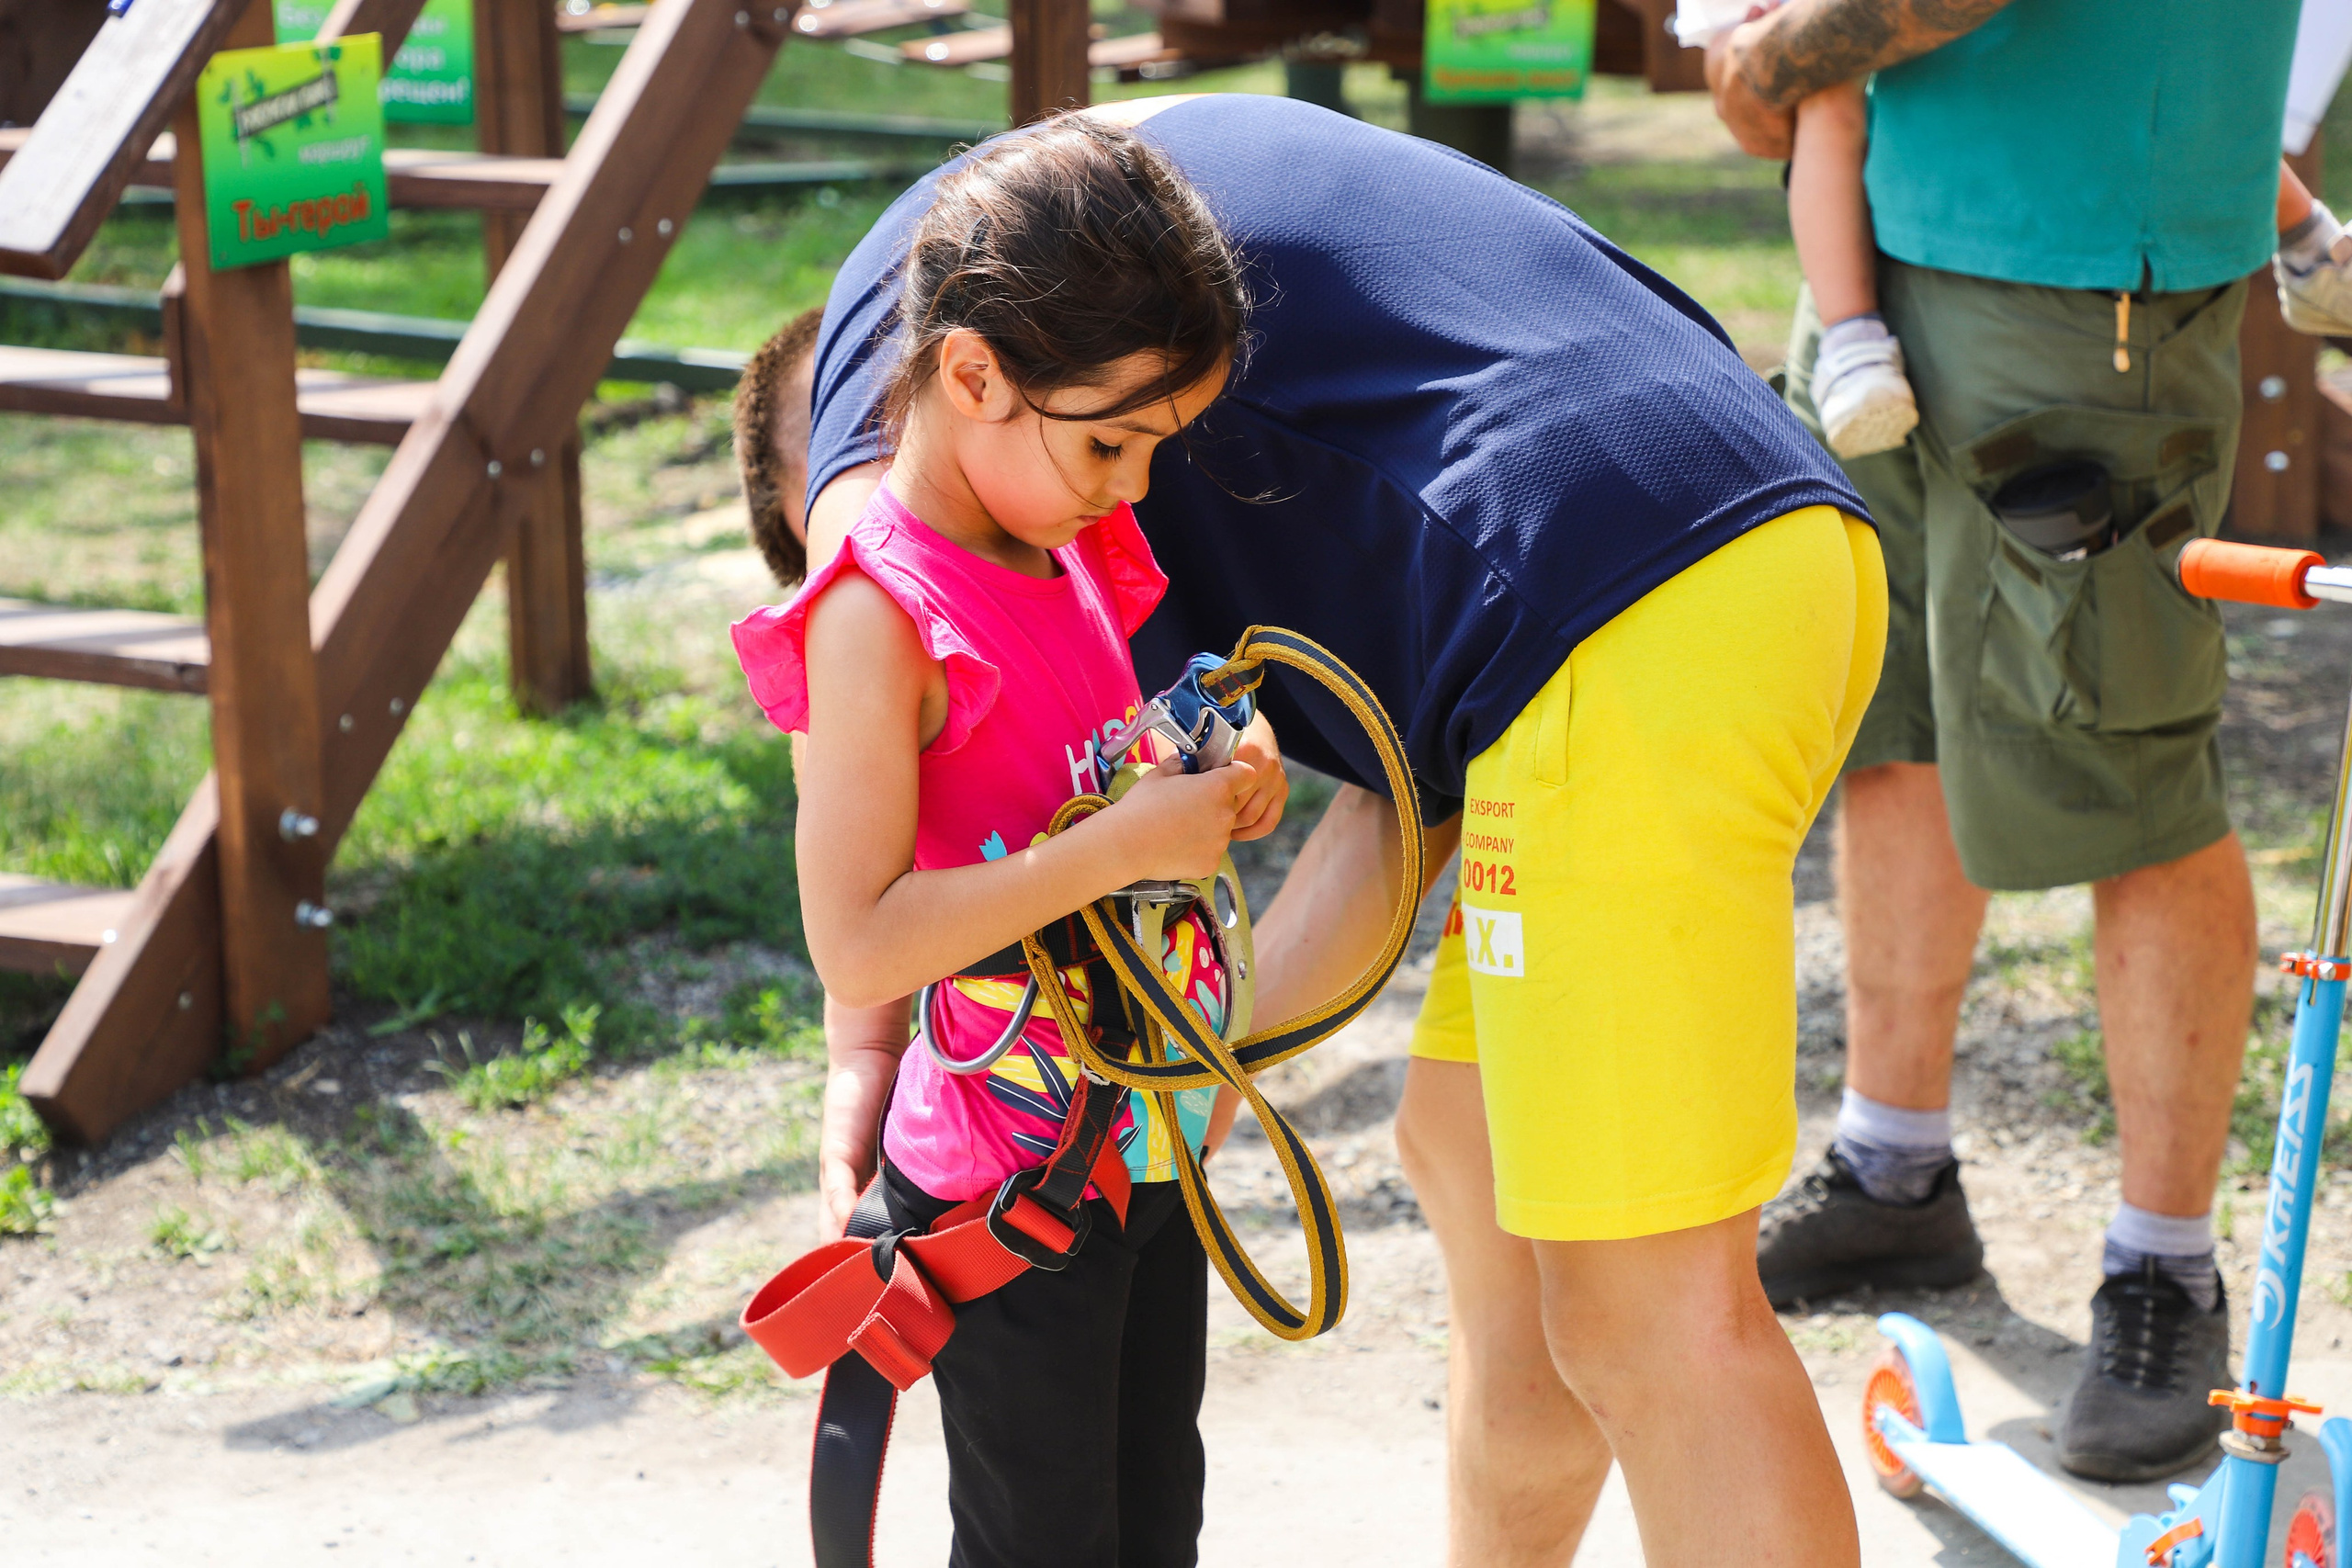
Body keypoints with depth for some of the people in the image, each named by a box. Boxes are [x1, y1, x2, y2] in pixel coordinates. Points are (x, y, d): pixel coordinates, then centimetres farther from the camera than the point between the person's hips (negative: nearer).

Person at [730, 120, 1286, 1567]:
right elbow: (856, 947, -28)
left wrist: (1215, 786, -1)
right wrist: (1123, 845, -28)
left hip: (1153, 1148, 8)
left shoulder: (1079, 556, 4)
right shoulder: (880, 618, -22)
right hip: (1011, 1182, -8)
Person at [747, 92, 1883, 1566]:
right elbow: (1418, 765, 24)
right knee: (1472, 1152, 23)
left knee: (1654, 1312, -4)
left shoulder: (909, 279, 11)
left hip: (1626, 610, -10)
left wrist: (867, 1063, -1)